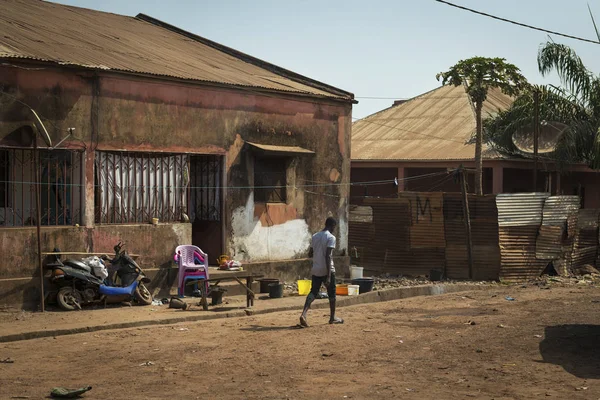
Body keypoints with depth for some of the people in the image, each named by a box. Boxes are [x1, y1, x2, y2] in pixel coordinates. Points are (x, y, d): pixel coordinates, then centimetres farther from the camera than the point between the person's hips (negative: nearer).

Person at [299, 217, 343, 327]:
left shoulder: (315, 236, 9)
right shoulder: (331, 237, -12)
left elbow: (310, 254, 14)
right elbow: (328, 256, -21)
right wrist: (329, 276, -22)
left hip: (315, 270, 6)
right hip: (326, 270, -6)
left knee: (313, 292, 6)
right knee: (331, 293, 11)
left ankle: (304, 314, -16)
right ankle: (332, 318, 23)